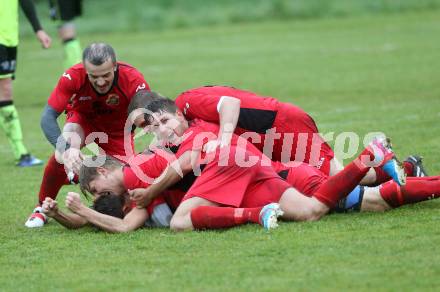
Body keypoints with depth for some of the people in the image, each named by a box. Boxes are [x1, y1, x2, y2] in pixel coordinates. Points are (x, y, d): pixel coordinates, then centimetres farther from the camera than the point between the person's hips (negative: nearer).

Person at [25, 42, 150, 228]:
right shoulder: (73, 77, -36)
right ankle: (41, 208, -5)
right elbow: (47, 118, -35)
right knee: (62, 156, -29)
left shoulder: (133, 80, -36)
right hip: (83, 118, -1)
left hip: (118, 127, 1)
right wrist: (66, 150, -52)